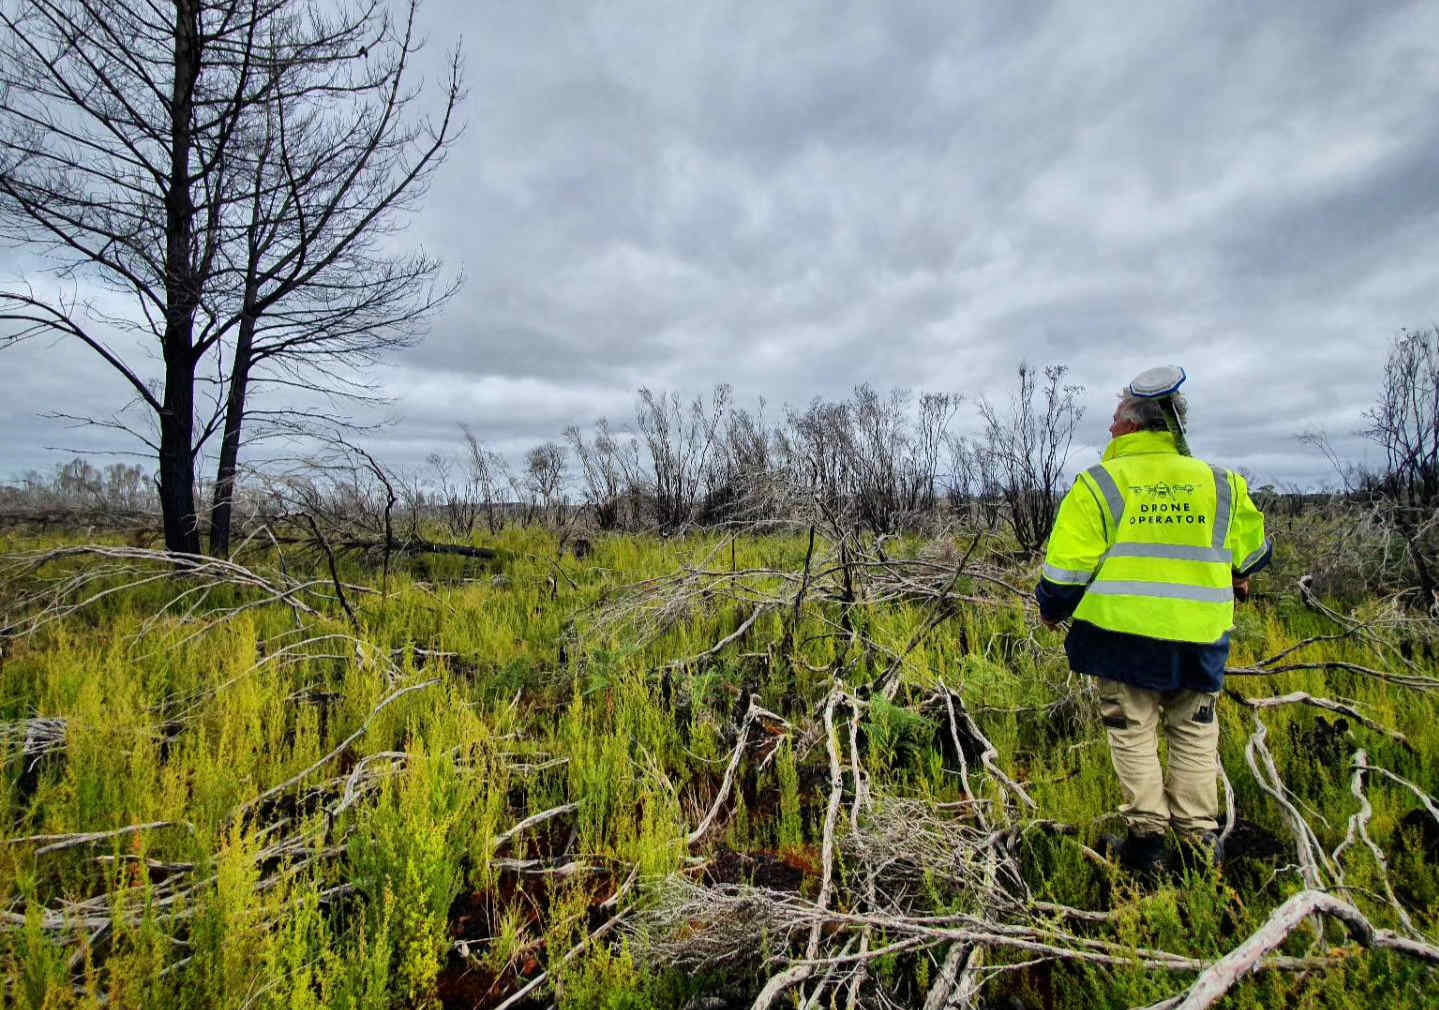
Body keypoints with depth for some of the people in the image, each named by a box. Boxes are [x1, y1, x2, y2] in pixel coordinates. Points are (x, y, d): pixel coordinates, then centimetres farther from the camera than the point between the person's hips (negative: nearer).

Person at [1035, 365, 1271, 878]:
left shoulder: (1100, 484, -9)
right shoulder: (1220, 484, 5)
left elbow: (1067, 565, -10)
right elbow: (1251, 550, 19)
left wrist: (1051, 609, 8)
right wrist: (1235, 579, 41)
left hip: (1122, 633, -3)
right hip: (1198, 638, 4)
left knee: (1132, 733, 10)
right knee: (1194, 733, 19)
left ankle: (1146, 836, 14)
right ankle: (1200, 836, 24)